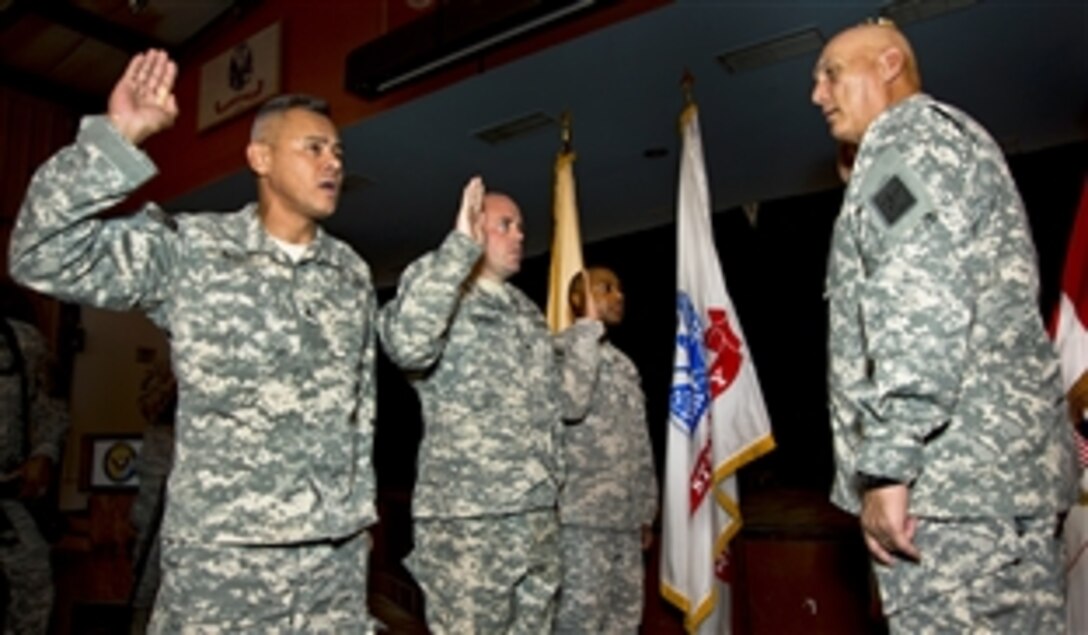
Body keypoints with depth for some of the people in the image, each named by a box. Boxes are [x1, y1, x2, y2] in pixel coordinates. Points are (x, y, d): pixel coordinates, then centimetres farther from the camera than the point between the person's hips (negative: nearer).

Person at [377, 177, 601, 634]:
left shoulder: (528, 312, 18)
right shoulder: (442, 290, -3)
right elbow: (408, 345, -28)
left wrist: (586, 337, 12)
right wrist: (460, 245, -25)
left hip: (537, 513, 7)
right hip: (465, 514, -7)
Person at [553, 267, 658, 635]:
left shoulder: (624, 364, 22)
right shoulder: (561, 348, -1)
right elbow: (568, 405, -22)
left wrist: (646, 510, 18)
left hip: (625, 515, 8)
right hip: (582, 513, -8)